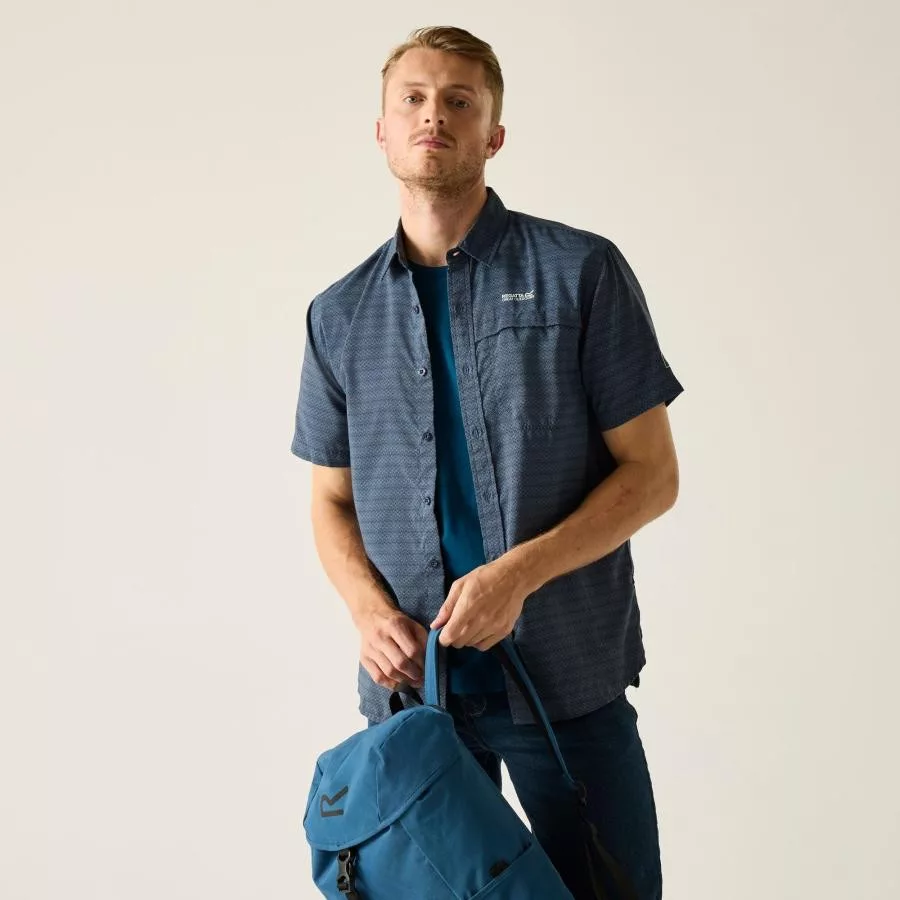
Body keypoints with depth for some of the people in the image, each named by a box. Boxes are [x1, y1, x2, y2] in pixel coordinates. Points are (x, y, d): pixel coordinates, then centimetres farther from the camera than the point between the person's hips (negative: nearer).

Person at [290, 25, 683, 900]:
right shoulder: (339, 317, 7)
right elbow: (332, 501, 12)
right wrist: (368, 608, -8)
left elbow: (652, 474, -5)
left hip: (570, 679, -2)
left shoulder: (582, 272, -3)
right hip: (409, 687, 3)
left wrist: (517, 573, -17)